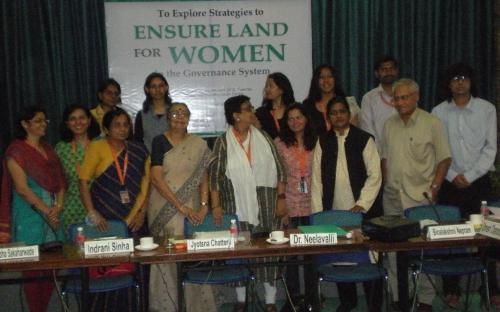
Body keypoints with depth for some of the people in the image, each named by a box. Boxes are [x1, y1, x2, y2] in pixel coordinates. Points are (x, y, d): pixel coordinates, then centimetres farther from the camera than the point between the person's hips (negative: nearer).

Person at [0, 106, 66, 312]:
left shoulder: (48, 149, 15)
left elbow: (60, 180, 12)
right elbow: (22, 188, -12)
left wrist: (58, 206, -4)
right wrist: (46, 211, -13)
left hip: (53, 213, 6)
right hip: (30, 216, -6)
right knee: (33, 268, -2)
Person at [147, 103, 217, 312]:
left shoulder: (199, 145, 7)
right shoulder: (159, 142, -2)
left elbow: (203, 177, 7)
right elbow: (156, 178, -9)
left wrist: (203, 205, -8)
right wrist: (180, 206, -14)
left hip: (191, 209, 2)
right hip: (165, 209, -2)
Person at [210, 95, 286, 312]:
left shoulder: (263, 138, 4)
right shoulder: (223, 142, -1)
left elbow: (279, 169, 5)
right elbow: (215, 175, -1)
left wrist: (281, 197, -1)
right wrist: (216, 205, -7)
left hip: (265, 206, 1)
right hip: (237, 207, -1)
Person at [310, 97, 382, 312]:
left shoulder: (364, 139, 1)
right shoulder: (323, 142, 8)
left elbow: (375, 175, -2)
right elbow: (317, 178, 5)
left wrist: (362, 205, -10)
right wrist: (317, 211, 0)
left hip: (361, 210, -2)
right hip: (334, 211, 2)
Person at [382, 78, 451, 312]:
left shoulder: (431, 123, -4)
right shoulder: (389, 124, 10)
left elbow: (444, 159, -2)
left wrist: (434, 188, -9)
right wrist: (386, 183, 8)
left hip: (420, 196, -4)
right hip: (392, 197, 4)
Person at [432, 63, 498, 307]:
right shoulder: (439, 112, 3)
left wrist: (470, 176, -9)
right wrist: (453, 175, -8)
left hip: (479, 181, 0)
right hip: (450, 183, 1)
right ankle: (451, 290, 13)